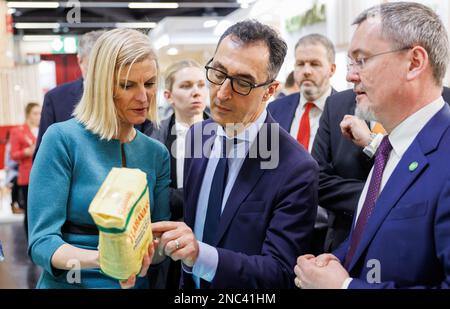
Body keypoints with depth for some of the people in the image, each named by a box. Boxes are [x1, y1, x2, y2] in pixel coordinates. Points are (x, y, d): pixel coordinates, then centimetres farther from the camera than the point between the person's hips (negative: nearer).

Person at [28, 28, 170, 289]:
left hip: (135, 283, 4)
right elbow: (42, 242, -17)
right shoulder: (62, 139, -14)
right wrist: (100, 258, -34)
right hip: (68, 283, -4)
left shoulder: (157, 153, 0)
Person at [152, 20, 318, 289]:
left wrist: (201, 254, -38)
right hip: (189, 284, 5)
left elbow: (280, 273, -25)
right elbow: (189, 213, 4)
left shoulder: (297, 170, -24)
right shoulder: (197, 135, -7)